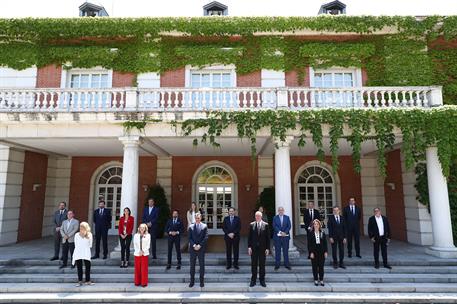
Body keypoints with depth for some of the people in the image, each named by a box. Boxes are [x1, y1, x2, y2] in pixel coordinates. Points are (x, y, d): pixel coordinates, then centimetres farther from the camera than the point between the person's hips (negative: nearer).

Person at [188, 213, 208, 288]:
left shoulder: (204, 226, 1)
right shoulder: (191, 227, 6)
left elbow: (206, 237, -5)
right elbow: (190, 238, 2)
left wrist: (199, 245, -13)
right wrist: (194, 245, -12)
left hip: (201, 248, -1)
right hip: (193, 248, 1)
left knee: (202, 264, 5)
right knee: (192, 265, 5)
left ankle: (202, 281, 15)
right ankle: (192, 281, 14)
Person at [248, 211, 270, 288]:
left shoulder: (265, 225, 1)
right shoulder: (251, 225, 3)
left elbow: (268, 237, 1)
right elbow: (249, 237, 3)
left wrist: (267, 248, -3)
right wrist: (249, 247, -4)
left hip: (262, 248, 0)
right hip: (254, 248, 0)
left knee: (262, 264, 7)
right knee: (254, 264, 6)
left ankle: (262, 280, 19)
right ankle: (253, 280, 16)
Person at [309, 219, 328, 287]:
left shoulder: (322, 233, 4)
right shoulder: (311, 233, -2)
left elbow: (325, 243, 5)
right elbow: (310, 244, -3)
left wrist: (326, 252, -1)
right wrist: (311, 252, -9)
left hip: (321, 252, 1)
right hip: (314, 252, -1)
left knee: (321, 266, 4)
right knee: (315, 267, 4)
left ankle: (321, 280, 14)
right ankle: (316, 280, 14)